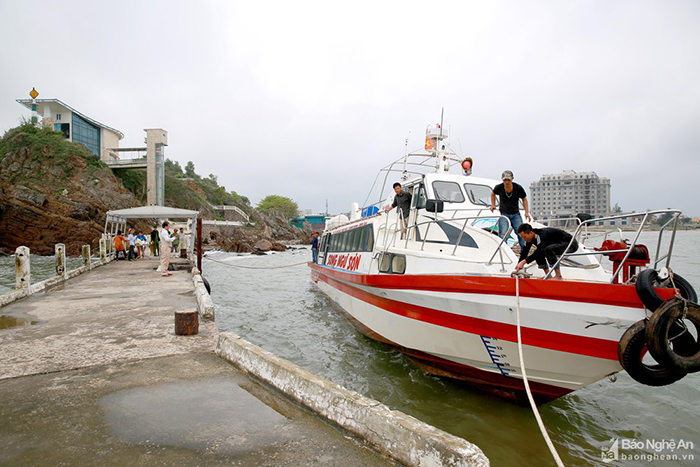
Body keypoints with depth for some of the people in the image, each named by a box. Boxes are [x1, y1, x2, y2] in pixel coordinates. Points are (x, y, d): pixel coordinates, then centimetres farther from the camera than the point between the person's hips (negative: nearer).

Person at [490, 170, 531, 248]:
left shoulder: (518, 188, -6)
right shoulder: (499, 188, -6)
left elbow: (524, 199, 8)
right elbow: (493, 194, 17)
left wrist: (526, 212, 1)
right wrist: (493, 205, 8)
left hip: (516, 214, 1)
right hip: (504, 214, -1)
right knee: (503, 234, -15)